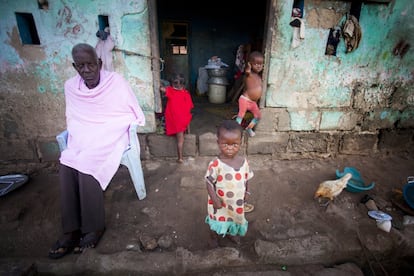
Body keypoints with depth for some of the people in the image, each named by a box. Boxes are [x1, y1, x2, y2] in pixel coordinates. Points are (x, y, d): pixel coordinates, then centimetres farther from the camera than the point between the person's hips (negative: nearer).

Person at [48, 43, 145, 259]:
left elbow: (136, 116, -2)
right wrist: (76, 141, 1)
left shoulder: (116, 82, -8)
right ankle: (71, 230, -10)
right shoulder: (70, 86, 5)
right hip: (83, 141, 5)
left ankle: (94, 228, -10)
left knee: (86, 168, -28)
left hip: (111, 138, -4)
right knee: (66, 167, -22)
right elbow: (72, 120, 15)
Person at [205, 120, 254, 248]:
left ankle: (231, 233, 60)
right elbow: (209, 182, -20)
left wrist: (247, 192, 6)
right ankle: (214, 237, 50)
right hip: (220, 201, -4)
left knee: (235, 218, 29)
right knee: (217, 221, 20)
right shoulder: (216, 163, -27)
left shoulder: (243, 161, -12)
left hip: (237, 201, 4)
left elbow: (246, 178, 3)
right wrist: (214, 199, -20)